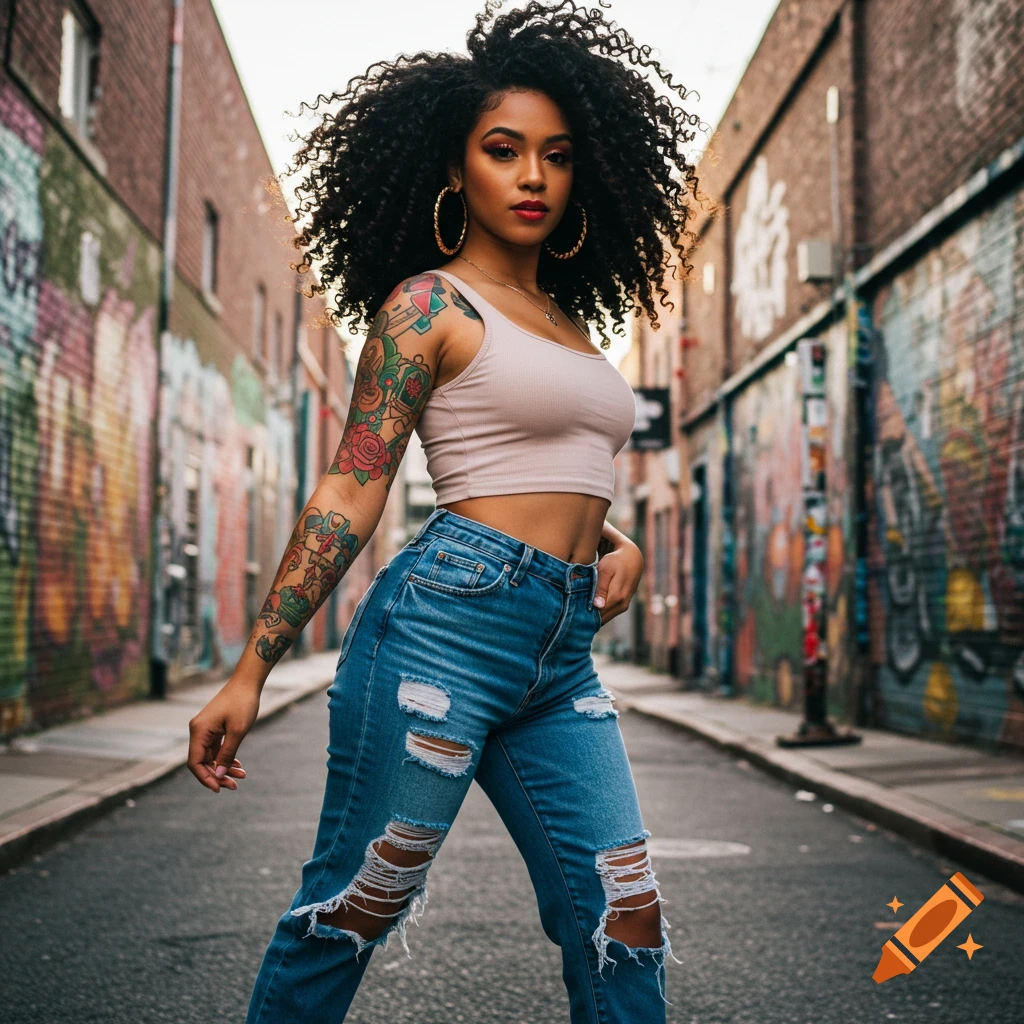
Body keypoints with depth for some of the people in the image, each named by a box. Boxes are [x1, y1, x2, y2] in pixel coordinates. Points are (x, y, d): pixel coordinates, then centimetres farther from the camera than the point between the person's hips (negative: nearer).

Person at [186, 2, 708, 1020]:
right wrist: (249, 673, -9)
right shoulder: (429, 304, -1)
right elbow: (349, 495, -6)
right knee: (352, 908, 1)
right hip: (447, 622, -7)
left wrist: (620, 544, 9)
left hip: (563, 657, 7)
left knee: (623, 928, 5)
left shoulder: (571, 323, 20)